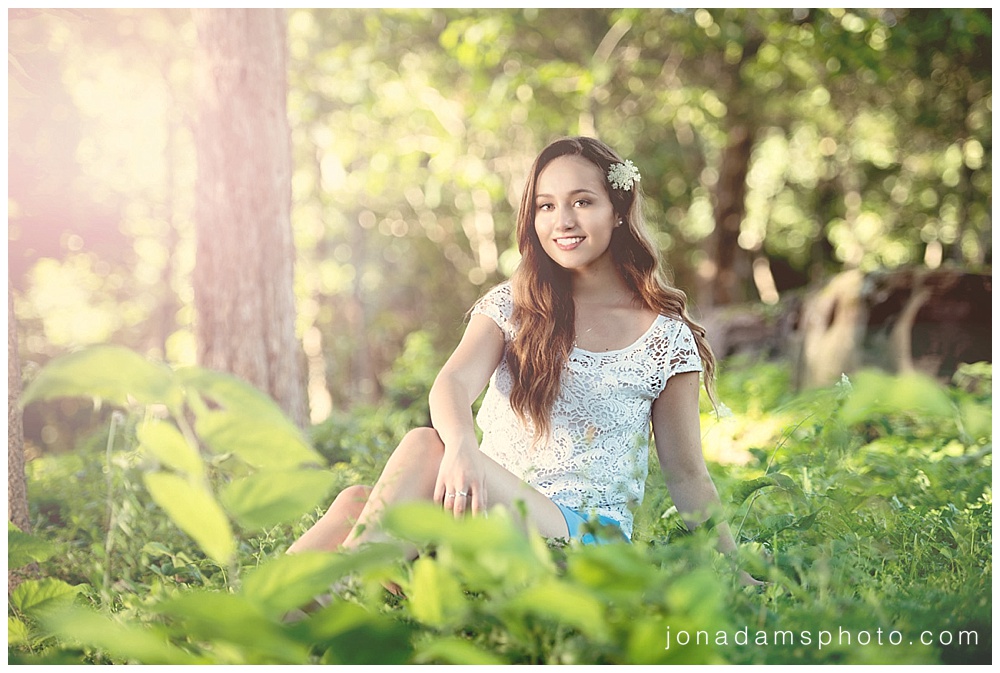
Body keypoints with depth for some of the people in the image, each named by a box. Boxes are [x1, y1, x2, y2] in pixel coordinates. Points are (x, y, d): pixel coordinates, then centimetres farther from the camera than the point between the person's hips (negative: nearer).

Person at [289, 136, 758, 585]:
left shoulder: (666, 337, 5)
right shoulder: (510, 306, 10)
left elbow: (687, 474, 11)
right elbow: (454, 383, -9)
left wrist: (734, 571, 5)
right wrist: (461, 444, -32)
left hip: (587, 535, -3)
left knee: (424, 448, -31)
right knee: (357, 504, -30)